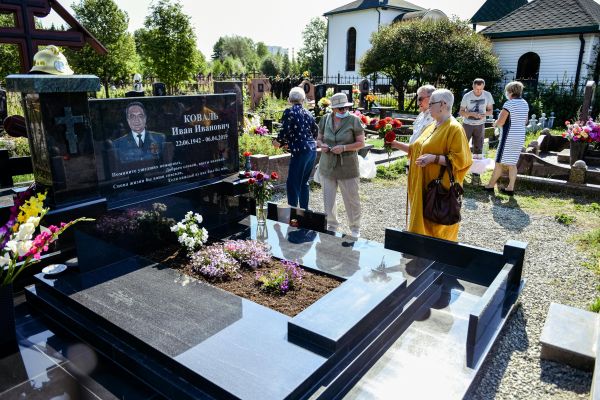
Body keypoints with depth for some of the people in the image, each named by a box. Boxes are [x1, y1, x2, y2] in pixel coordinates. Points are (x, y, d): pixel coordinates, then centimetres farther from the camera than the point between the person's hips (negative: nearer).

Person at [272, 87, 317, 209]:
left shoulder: (289, 112, -6)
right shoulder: (307, 113, 12)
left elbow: (285, 131, -14)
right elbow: (315, 130, 15)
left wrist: (278, 141, 5)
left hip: (300, 151, -7)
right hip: (312, 150, 8)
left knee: (293, 184, -1)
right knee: (304, 182, 19)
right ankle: (304, 210, 26)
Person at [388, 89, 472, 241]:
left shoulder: (454, 128, -14)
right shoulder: (433, 127, 13)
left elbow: (460, 160, -19)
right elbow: (418, 149, 20)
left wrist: (433, 158, -26)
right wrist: (397, 144, 11)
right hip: (425, 185, 8)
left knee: (438, 227, 2)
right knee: (424, 222, 15)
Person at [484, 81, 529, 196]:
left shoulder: (509, 104, -15)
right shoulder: (525, 104, 9)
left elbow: (500, 122, -17)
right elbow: (525, 122, 19)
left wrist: (495, 123, 3)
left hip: (509, 138, -7)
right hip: (520, 138, 7)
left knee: (499, 162, 3)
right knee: (512, 164, 12)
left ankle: (490, 185, 13)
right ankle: (510, 188, 13)